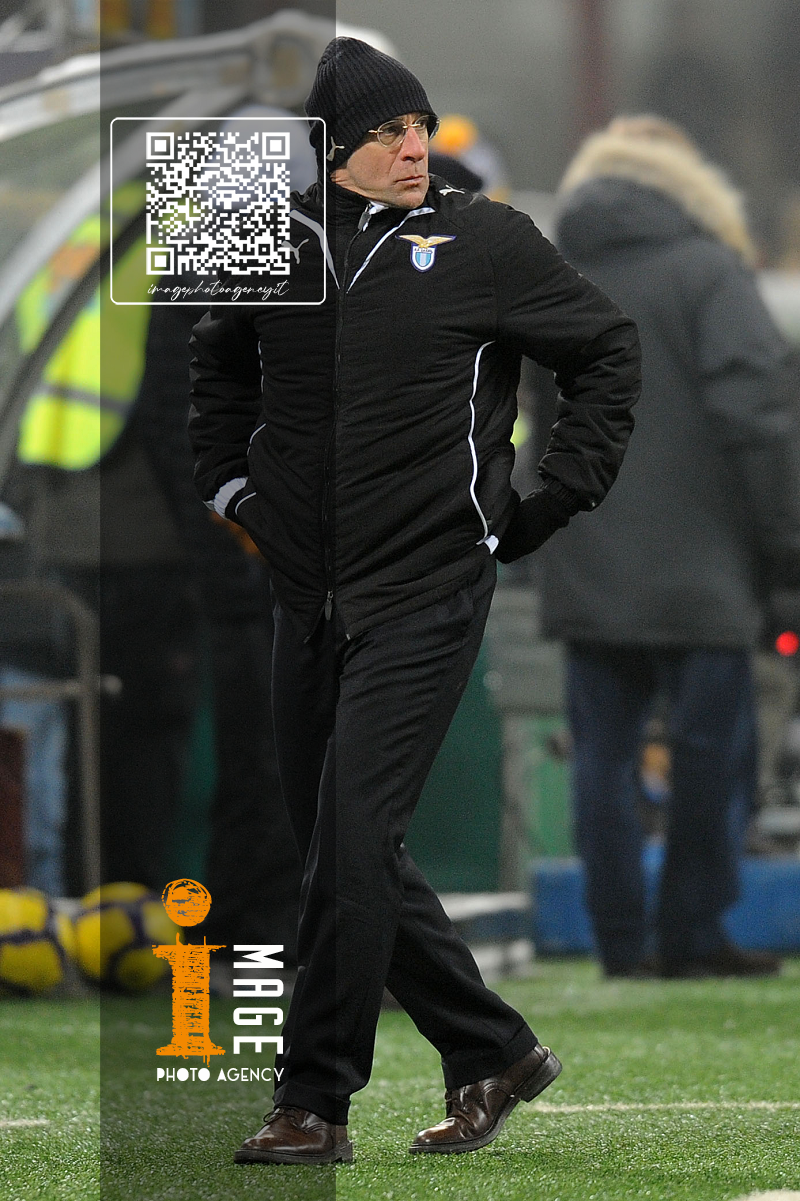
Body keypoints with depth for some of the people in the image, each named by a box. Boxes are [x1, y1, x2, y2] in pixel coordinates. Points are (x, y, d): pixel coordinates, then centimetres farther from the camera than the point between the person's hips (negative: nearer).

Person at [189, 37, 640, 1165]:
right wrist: (228, 482, 15)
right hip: (305, 595, 5)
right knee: (347, 854, 9)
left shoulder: (484, 243, -4)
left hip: (427, 593, -5)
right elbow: (221, 364, 26)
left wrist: (554, 498, 3)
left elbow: (609, 348, 8)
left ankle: (315, 1102, -7)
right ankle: (495, 1051, 23)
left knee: (352, 845, -13)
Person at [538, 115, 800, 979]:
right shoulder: (707, 270, -5)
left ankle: (620, 940, 6)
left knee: (603, 754, 8)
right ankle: (691, 934, 3)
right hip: (697, 573, -5)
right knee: (711, 749, 3)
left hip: (585, 576, 5)